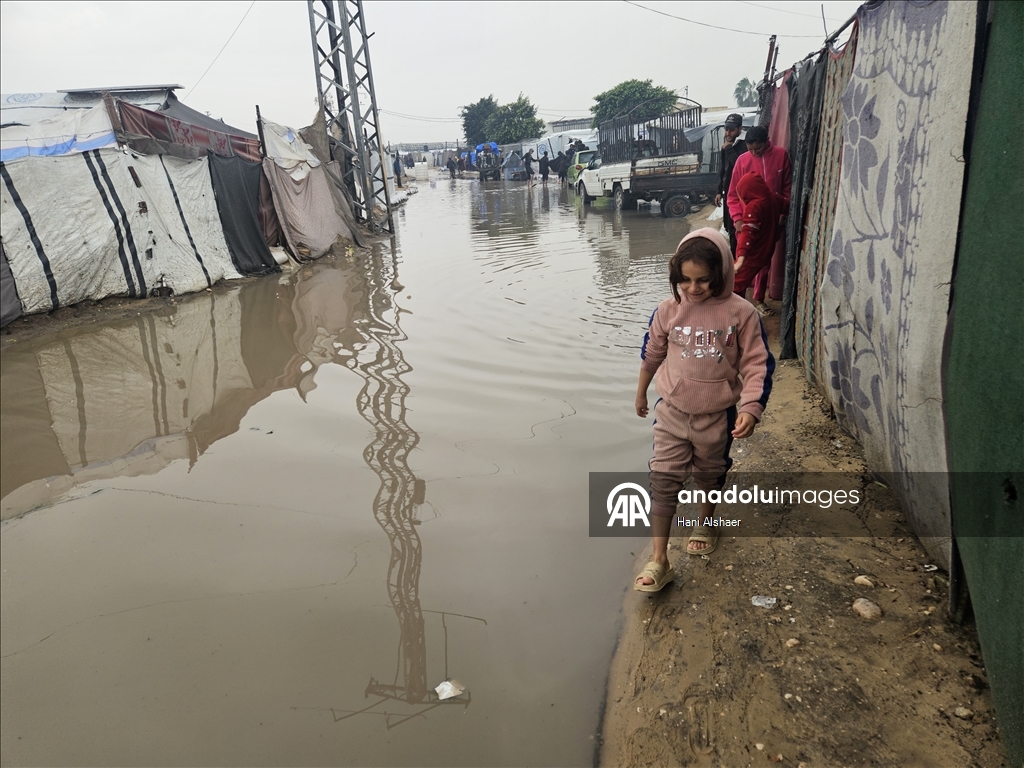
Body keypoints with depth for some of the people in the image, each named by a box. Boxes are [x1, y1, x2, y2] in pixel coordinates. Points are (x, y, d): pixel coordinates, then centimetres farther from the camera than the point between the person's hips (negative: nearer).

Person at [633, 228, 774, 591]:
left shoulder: (740, 313, -15)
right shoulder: (669, 309, -9)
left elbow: (757, 364, -11)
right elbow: (651, 353, 6)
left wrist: (750, 408, -22)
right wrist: (641, 393, 17)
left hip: (717, 416, 0)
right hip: (672, 412, 1)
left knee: (710, 475, 21)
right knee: (663, 481, -2)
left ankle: (706, 523, 50)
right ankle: (658, 561, 3)